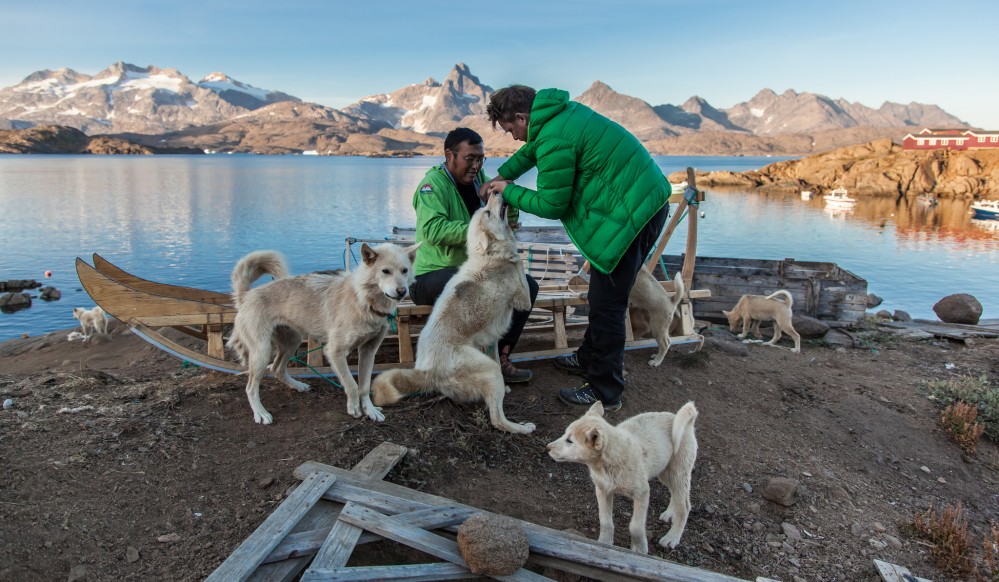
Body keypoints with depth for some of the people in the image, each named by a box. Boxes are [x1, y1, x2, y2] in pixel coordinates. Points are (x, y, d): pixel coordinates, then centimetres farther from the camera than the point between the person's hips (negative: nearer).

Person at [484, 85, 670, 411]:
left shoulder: (554, 140, -20)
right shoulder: (561, 112, 11)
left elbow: (552, 205, -11)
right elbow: (532, 149, 30)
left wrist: (509, 192, 2)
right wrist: (501, 176, 25)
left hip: (630, 214, -10)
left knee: (607, 303, -3)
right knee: (605, 295, 21)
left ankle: (604, 392, 8)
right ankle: (589, 359, 37)